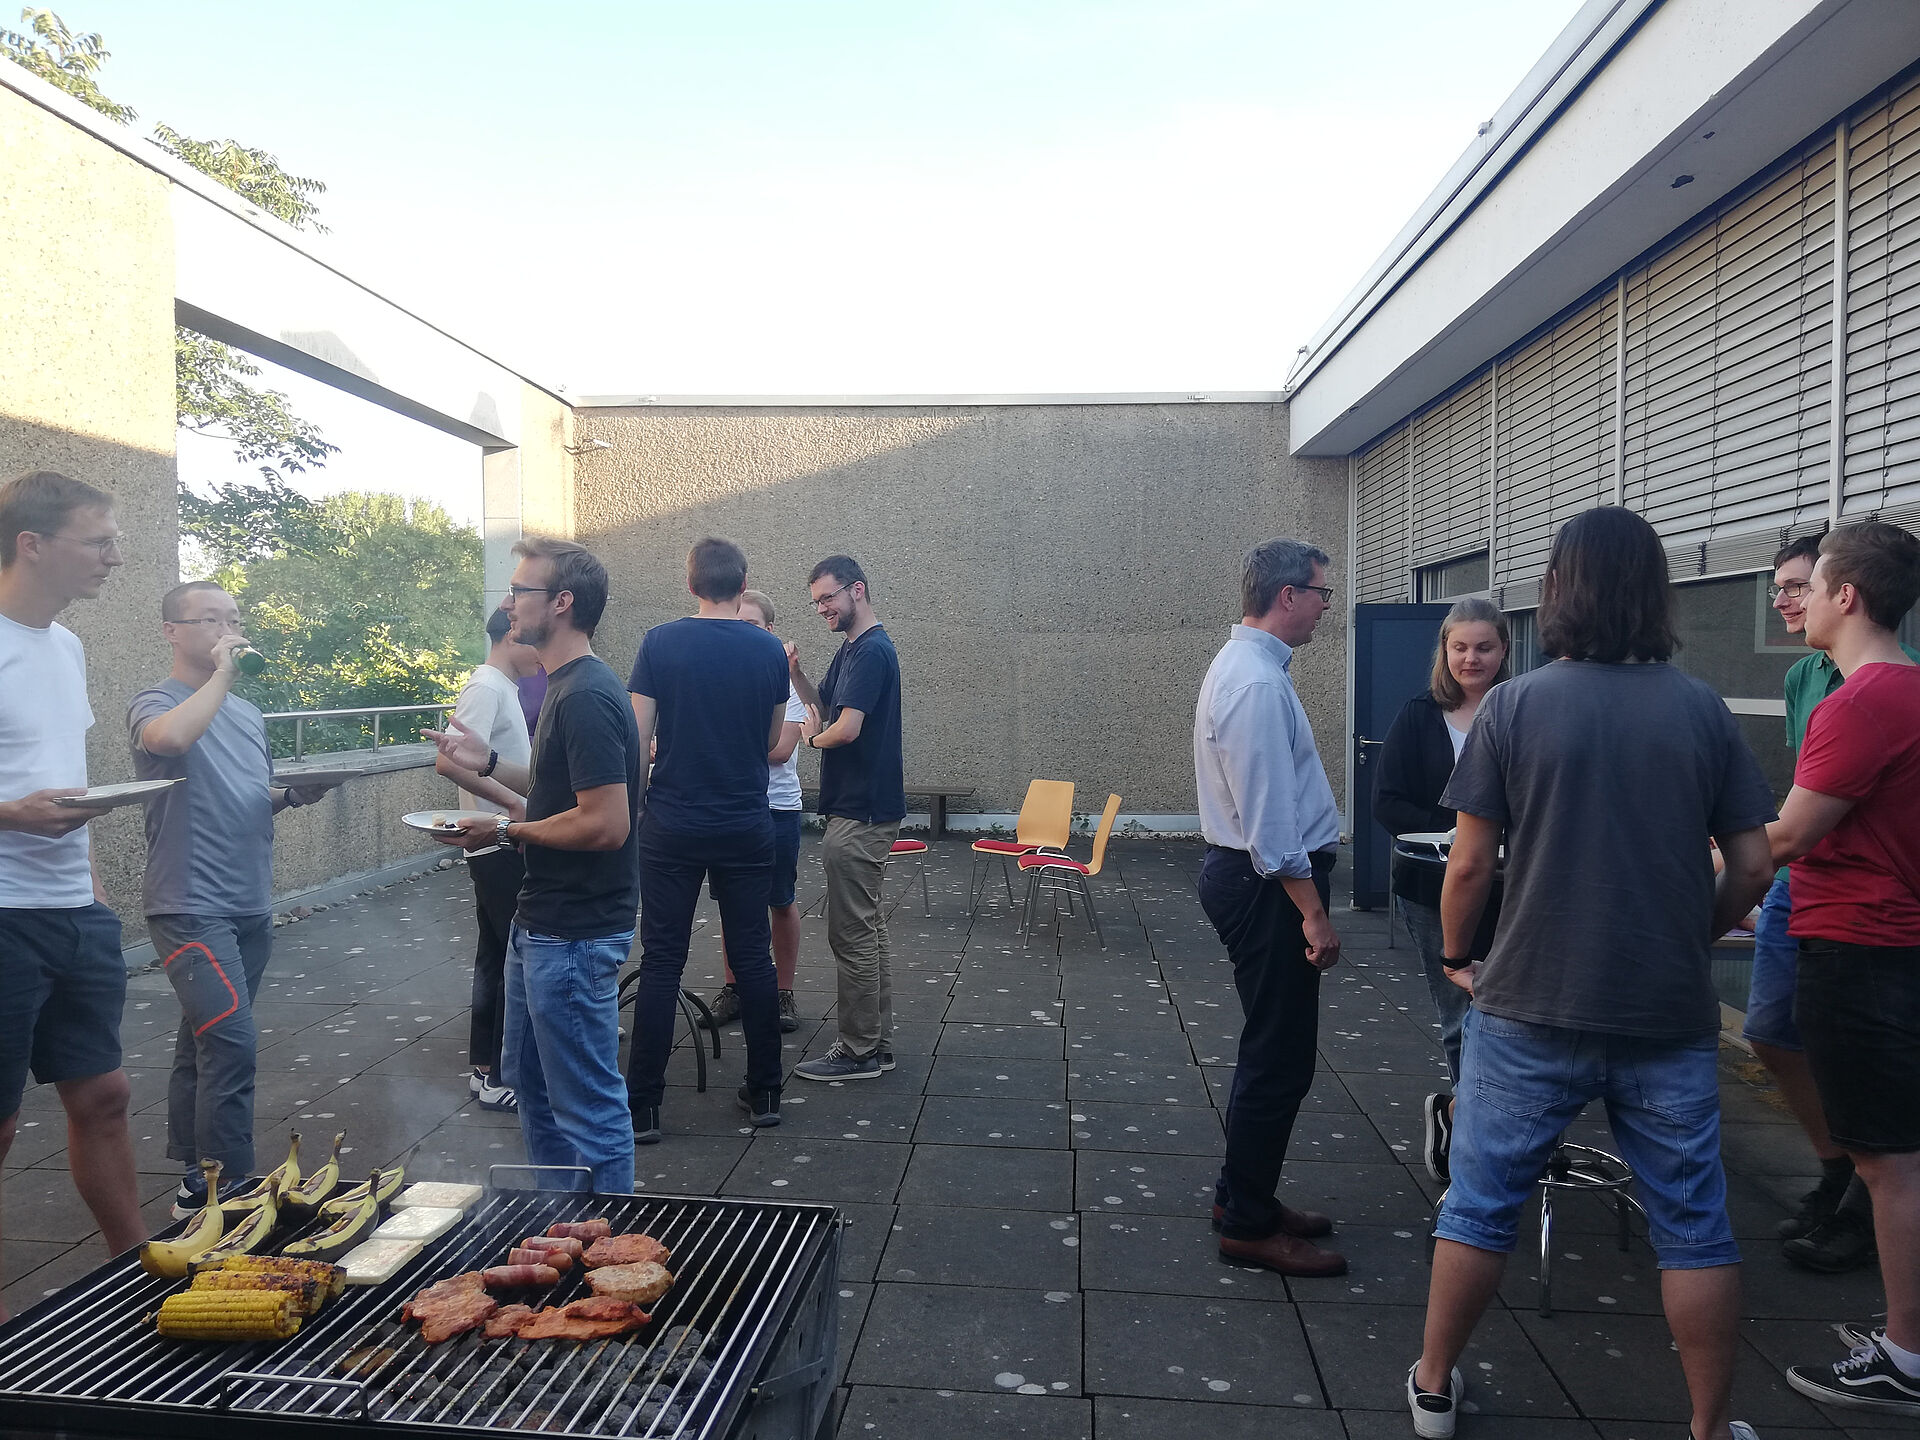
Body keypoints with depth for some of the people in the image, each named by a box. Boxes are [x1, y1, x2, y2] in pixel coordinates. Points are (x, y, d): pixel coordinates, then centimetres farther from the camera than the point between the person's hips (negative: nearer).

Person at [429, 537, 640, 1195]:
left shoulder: (586, 696, -22)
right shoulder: (566, 686, 11)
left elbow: (606, 822, -27)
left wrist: (506, 831, -15)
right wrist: (489, 763, 11)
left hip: (575, 936, -11)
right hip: (542, 922, 11)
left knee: (587, 1104, 2)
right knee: (529, 1079, 24)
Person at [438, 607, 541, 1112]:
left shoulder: (501, 687, 15)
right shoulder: (486, 688, -15)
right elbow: (448, 760, -27)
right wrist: (515, 804, -26)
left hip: (503, 847, 10)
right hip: (500, 847, -10)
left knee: (497, 956, 14)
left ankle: (486, 1070, 23)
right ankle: (503, 1077, 0)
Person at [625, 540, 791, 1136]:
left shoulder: (660, 643, -7)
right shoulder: (770, 650, -1)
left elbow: (637, 737, -7)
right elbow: (772, 740, 8)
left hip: (672, 827, -1)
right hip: (747, 826, 2)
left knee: (661, 961, 5)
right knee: (752, 957, 11)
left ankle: (643, 1106, 9)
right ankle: (764, 1093, 20)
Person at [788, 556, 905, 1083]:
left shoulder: (871, 650, -17)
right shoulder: (853, 649, 15)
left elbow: (848, 727, -24)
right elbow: (826, 707, 19)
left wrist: (812, 739, -4)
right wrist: (796, 675, 2)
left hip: (860, 814, -11)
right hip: (867, 808, 11)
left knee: (852, 933, -4)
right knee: (868, 929, 15)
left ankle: (858, 1052, 5)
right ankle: (877, 1043, 23)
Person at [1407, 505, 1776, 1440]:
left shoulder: (1514, 705, -8)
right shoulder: (1702, 711, 0)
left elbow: (1470, 861, -8)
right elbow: (1753, 863, 2)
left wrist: (1456, 956, 8)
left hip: (1531, 1010, -2)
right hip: (1671, 1014, 2)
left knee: (1481, 1204, 12)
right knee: (1692, 1223, 15)